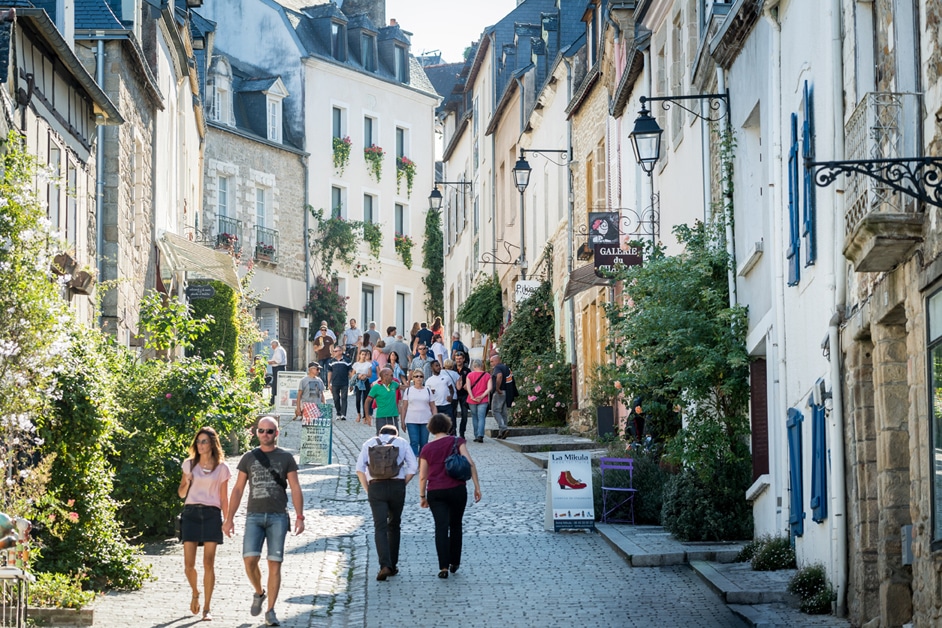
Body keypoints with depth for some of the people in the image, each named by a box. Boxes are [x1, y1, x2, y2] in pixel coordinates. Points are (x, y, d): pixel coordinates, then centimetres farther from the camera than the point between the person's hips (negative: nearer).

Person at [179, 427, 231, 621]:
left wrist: (227, 521, 2)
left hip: (211, 514, -1)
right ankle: (195, 593, 27)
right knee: (189, 564, -4)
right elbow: (181, 493, 14)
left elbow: (224, 498, 9)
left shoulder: (221, 468, 6)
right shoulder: (189, 464, 10)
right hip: (191, 513, 2)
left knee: (208, 563, -6)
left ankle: (206, 608, -1)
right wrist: (187, 483, -7)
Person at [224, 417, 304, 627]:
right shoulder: (249, 458, 10)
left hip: (278, 517, -1)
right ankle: (259, 592, 14)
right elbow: (238, 490, 11)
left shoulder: (286, 458, 7)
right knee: (250, 559, -14)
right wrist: (229, 519, 5)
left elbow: (295, 489, 5)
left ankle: (270, 611, 1)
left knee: (274, 563, -4)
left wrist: (300, 517, -5)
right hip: (254, 516, 1)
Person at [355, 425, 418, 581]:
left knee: (380, 527, -5)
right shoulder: (402, 442, 13)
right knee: (394, 526, 15)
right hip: (397, 486, 1)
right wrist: (401, 485, 9)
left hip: (376, 486, -1)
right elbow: (413, 467, 3)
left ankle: (385, 565, -22)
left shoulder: (369, 443, 14)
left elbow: (360, 469, 3)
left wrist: (367, 489, 8)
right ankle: (393, 565, 19)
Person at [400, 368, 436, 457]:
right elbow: (404, 407, 5)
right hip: (412, 421, -2)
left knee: (424, 443, 5)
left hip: (425, 421, 2)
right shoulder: (408, 390, 5)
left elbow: (433, 407, 9)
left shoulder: (428, 391, 8)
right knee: (414, 442, -9)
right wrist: (402, 421, 1)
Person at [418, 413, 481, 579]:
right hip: (457, 489, 0)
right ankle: (454, 563, 24)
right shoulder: (457, 442, 0)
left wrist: (422, 496, 16)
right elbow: (470, 463, -10)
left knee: (441, 527, -3)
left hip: (435, 492, 0)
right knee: (455, 526, 16)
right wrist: (477, 486, -6)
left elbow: (422, 476, 6)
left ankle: (443, 567, -13)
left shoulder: (427, 449, 4)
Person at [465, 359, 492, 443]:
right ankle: (480, 435, -17)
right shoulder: (487, 376, 1)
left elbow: (468, 387, -10)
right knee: (481, 418, -2)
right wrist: (482, 396, -8)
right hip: (483, 401, 0)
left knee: (474, 418, 12)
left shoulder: (470, 375, 0)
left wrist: (472, 397, -12)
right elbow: (489, 388, -8)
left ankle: (476, 436, 12)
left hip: (472, 401, 0)